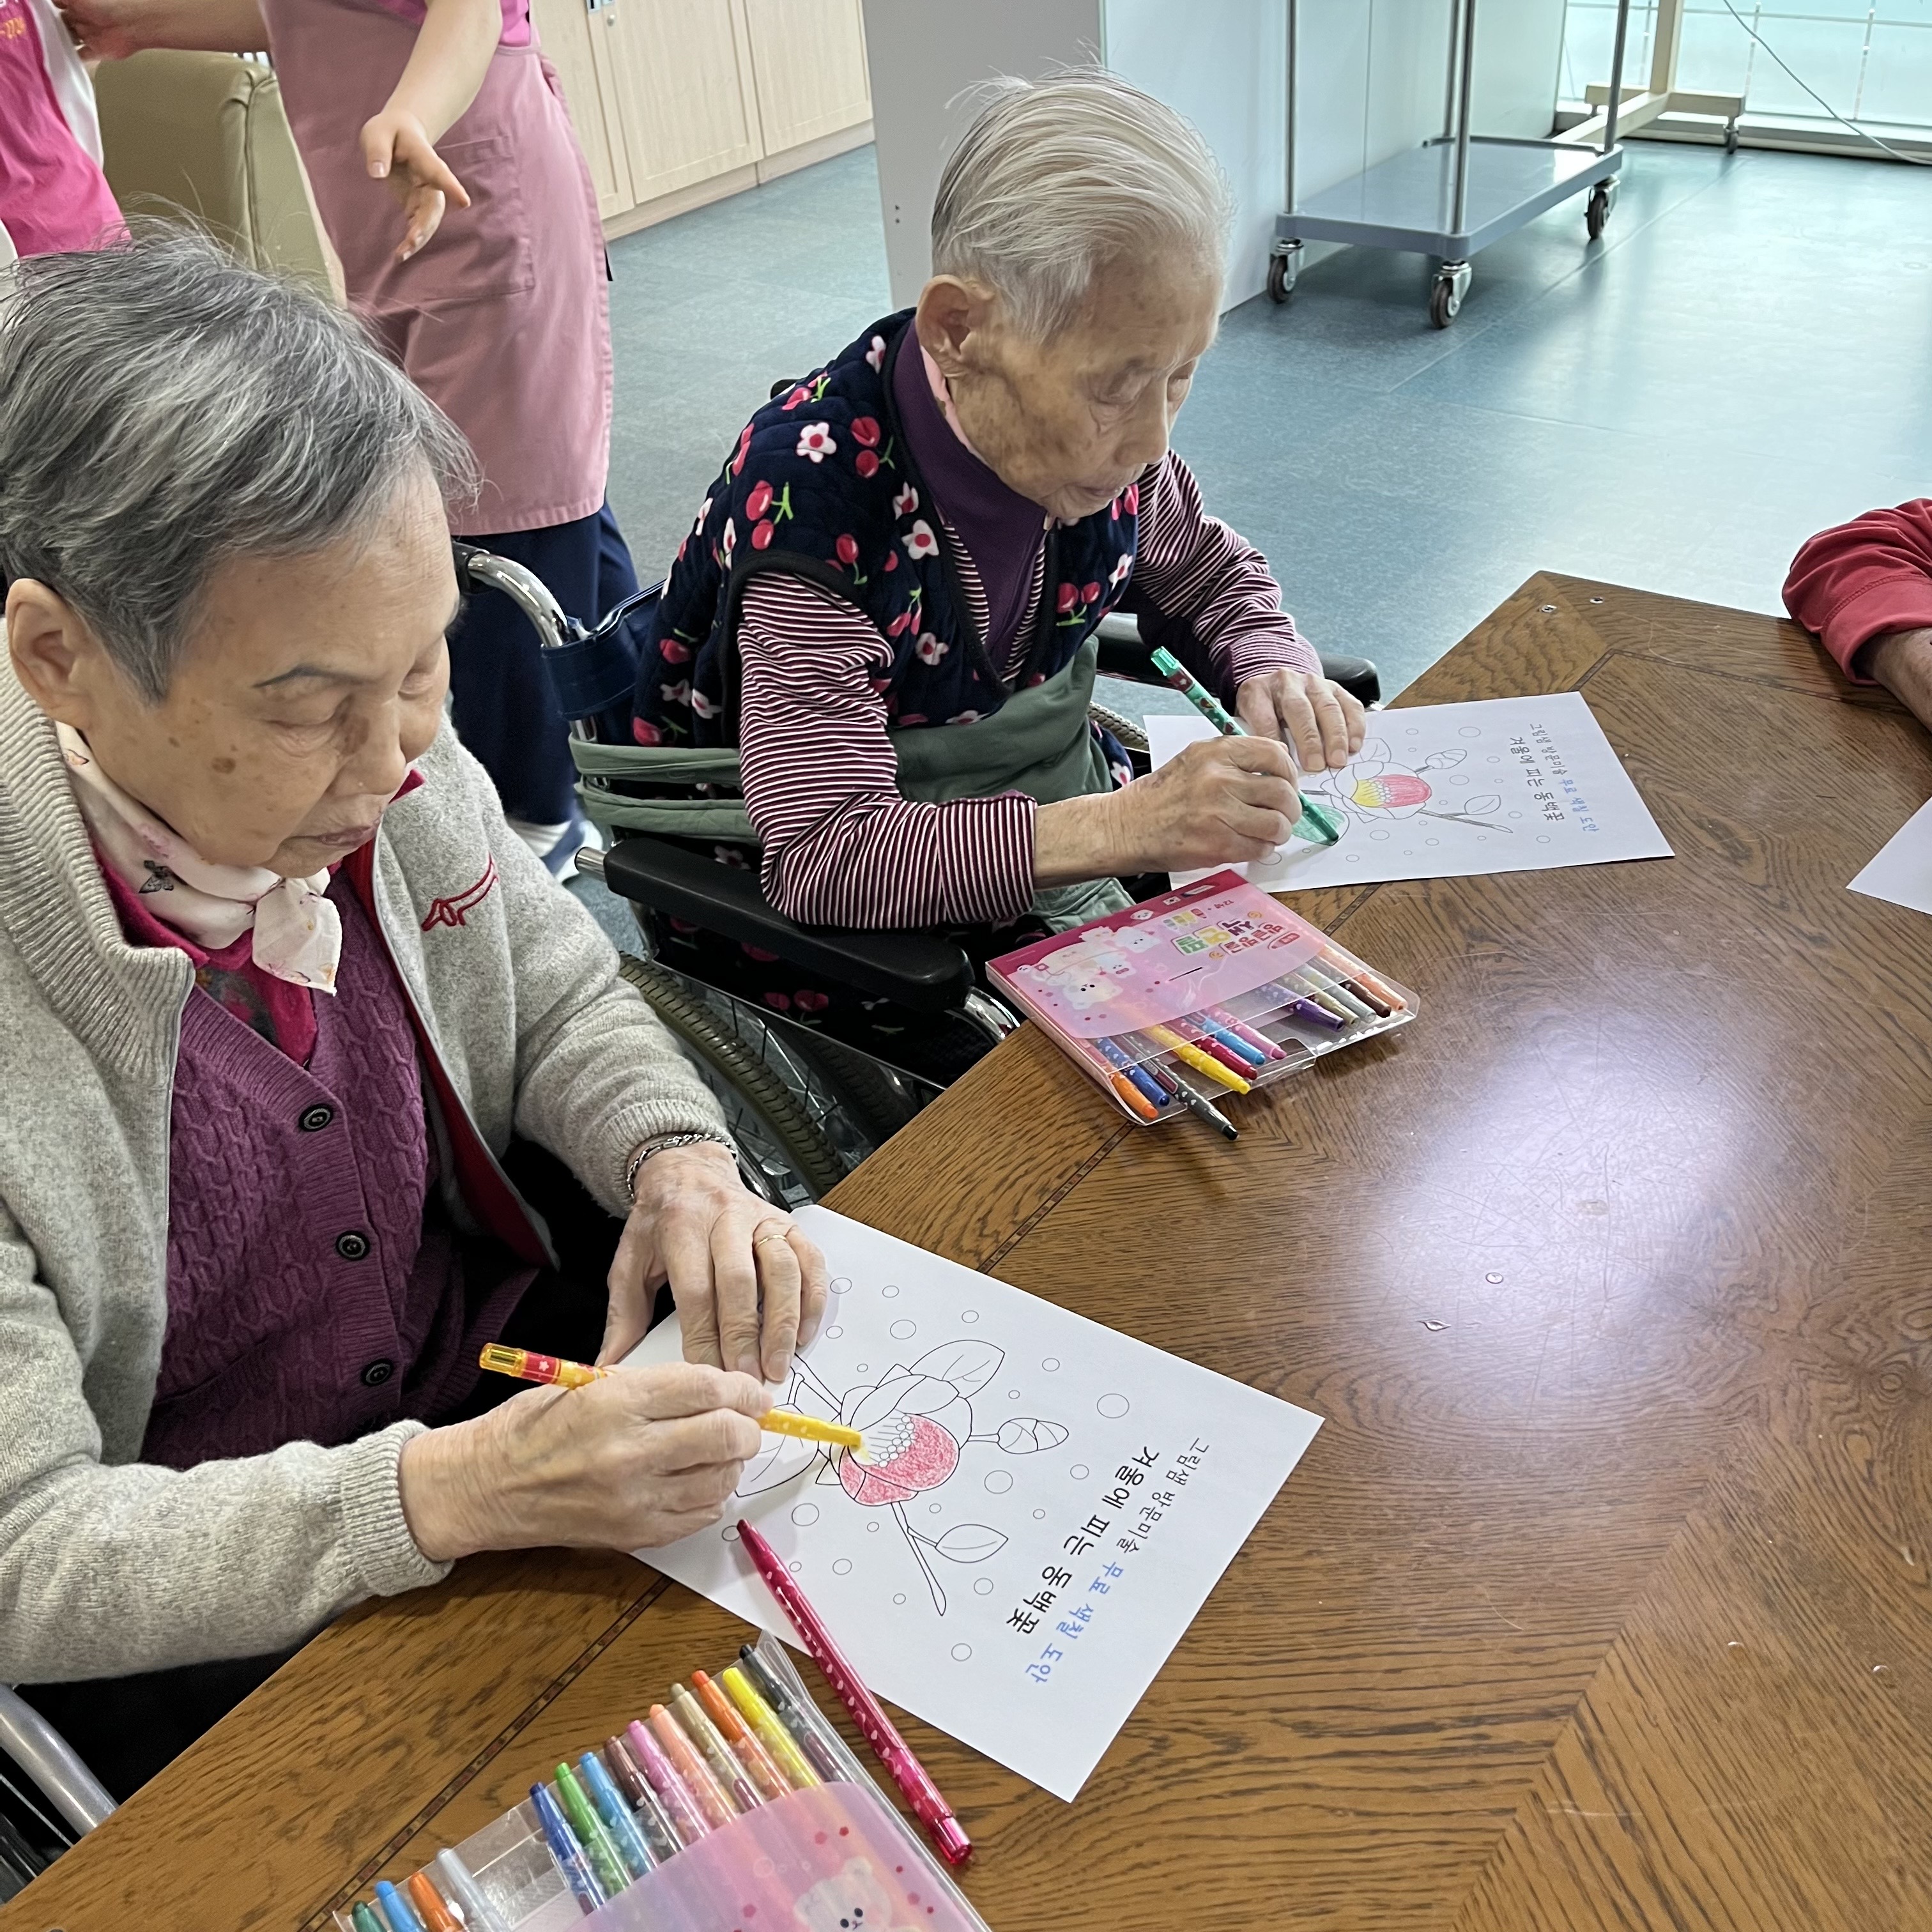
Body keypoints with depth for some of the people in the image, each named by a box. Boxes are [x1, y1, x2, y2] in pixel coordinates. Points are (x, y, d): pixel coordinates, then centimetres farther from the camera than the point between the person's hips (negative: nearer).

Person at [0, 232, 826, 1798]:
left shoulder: (387, 769, -12)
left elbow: (563, 999, 6)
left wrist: (680, 1161, -14)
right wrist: (446, 1496, -34)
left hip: (523, 1365, 5)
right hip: (224, 1651, -4)